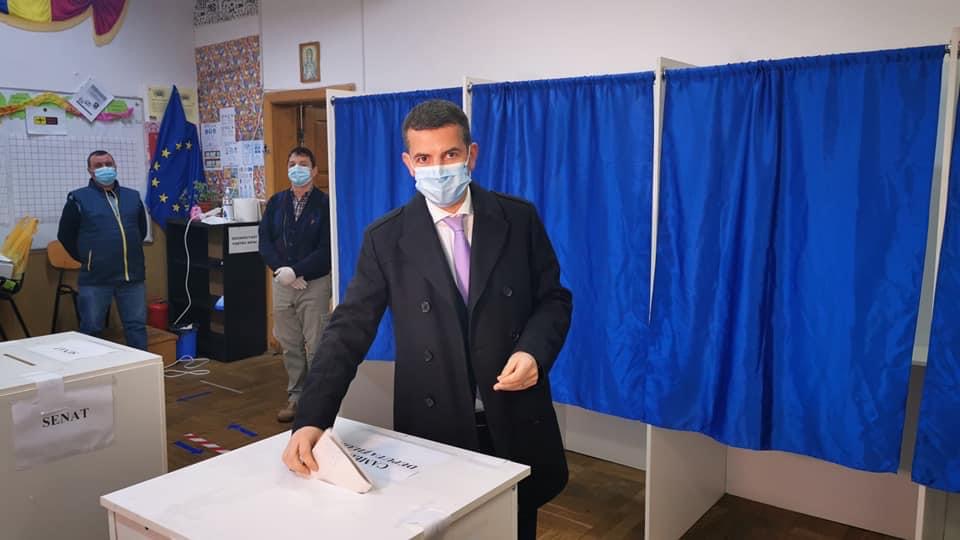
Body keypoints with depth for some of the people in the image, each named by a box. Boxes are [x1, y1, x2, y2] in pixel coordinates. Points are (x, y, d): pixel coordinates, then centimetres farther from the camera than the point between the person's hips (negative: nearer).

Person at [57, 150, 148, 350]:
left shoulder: (132, 196, 9)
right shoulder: (79, 198, -2)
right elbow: (65, 235, 5)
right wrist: (87, 259, 7)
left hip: (133, 276, 3)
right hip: (95, 279, -3)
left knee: (137, 325, 9)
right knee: (91, 329, 6)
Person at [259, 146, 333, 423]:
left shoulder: (325, 204, -7)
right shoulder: (276, 202, 8)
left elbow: (326, 249, -12)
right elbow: (265, 242, 5)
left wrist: (295, 271, -16)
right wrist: (281, 270, -10)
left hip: (315, 284, -5)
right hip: (282, 283, 5)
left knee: (315, 346, -1)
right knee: (289, 345, 12)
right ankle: (295, 397, 25)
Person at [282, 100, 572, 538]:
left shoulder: (519, 218, -2)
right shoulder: (385, 238, -5)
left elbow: (553, 299, 4)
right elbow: (349, 330, -8)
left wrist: (533, 350, -17)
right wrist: (311, 420, -19)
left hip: (516, 424, 2)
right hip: (433, 429, -1)